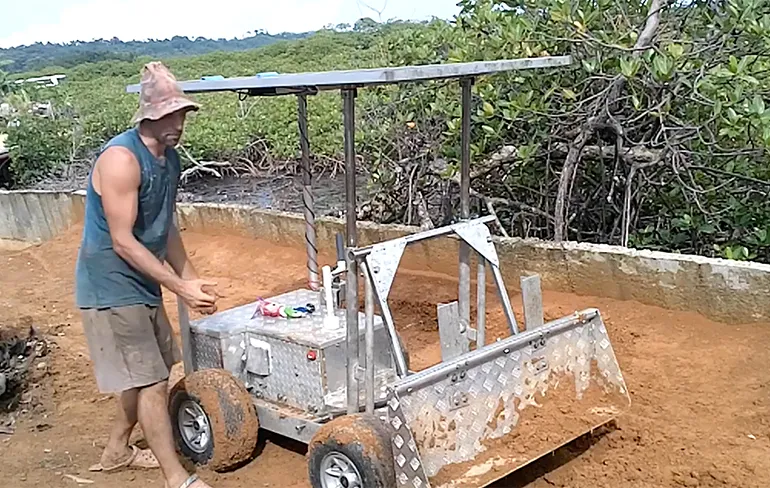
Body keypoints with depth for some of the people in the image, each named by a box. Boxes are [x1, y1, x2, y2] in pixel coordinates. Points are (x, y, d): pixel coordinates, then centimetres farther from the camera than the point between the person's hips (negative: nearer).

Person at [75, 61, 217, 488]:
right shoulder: (121, 158, -23)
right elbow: (123, 242, -24)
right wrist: (179, 287, -23)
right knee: (151, 381, -5)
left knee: (148, 372, 18)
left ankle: (117, 451, 37)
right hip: (111, 288, -9)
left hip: (142, 286, 9)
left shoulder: (169, 157, 5)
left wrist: (193, 280, 8)